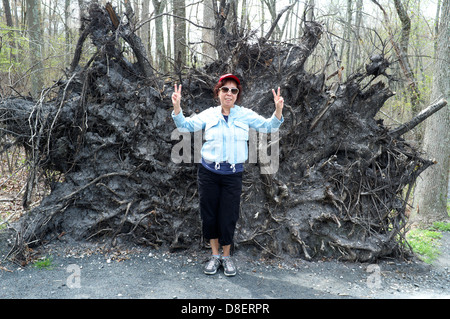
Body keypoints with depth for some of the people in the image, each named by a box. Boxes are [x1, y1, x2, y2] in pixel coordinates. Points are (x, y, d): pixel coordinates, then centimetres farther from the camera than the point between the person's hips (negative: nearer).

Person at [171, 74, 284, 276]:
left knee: (228, 217, 5)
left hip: (233, 174, -1)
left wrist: (278, 110, -14)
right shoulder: (209, 114, 4)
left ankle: (226, 257, 28)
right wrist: (177, 107, -15)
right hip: (208, 172, 1)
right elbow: (186, 125, 1)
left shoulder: (245, 115, 4)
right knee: (209, 214, 9)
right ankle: (214, 255, 29)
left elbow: (269, 126, 4)